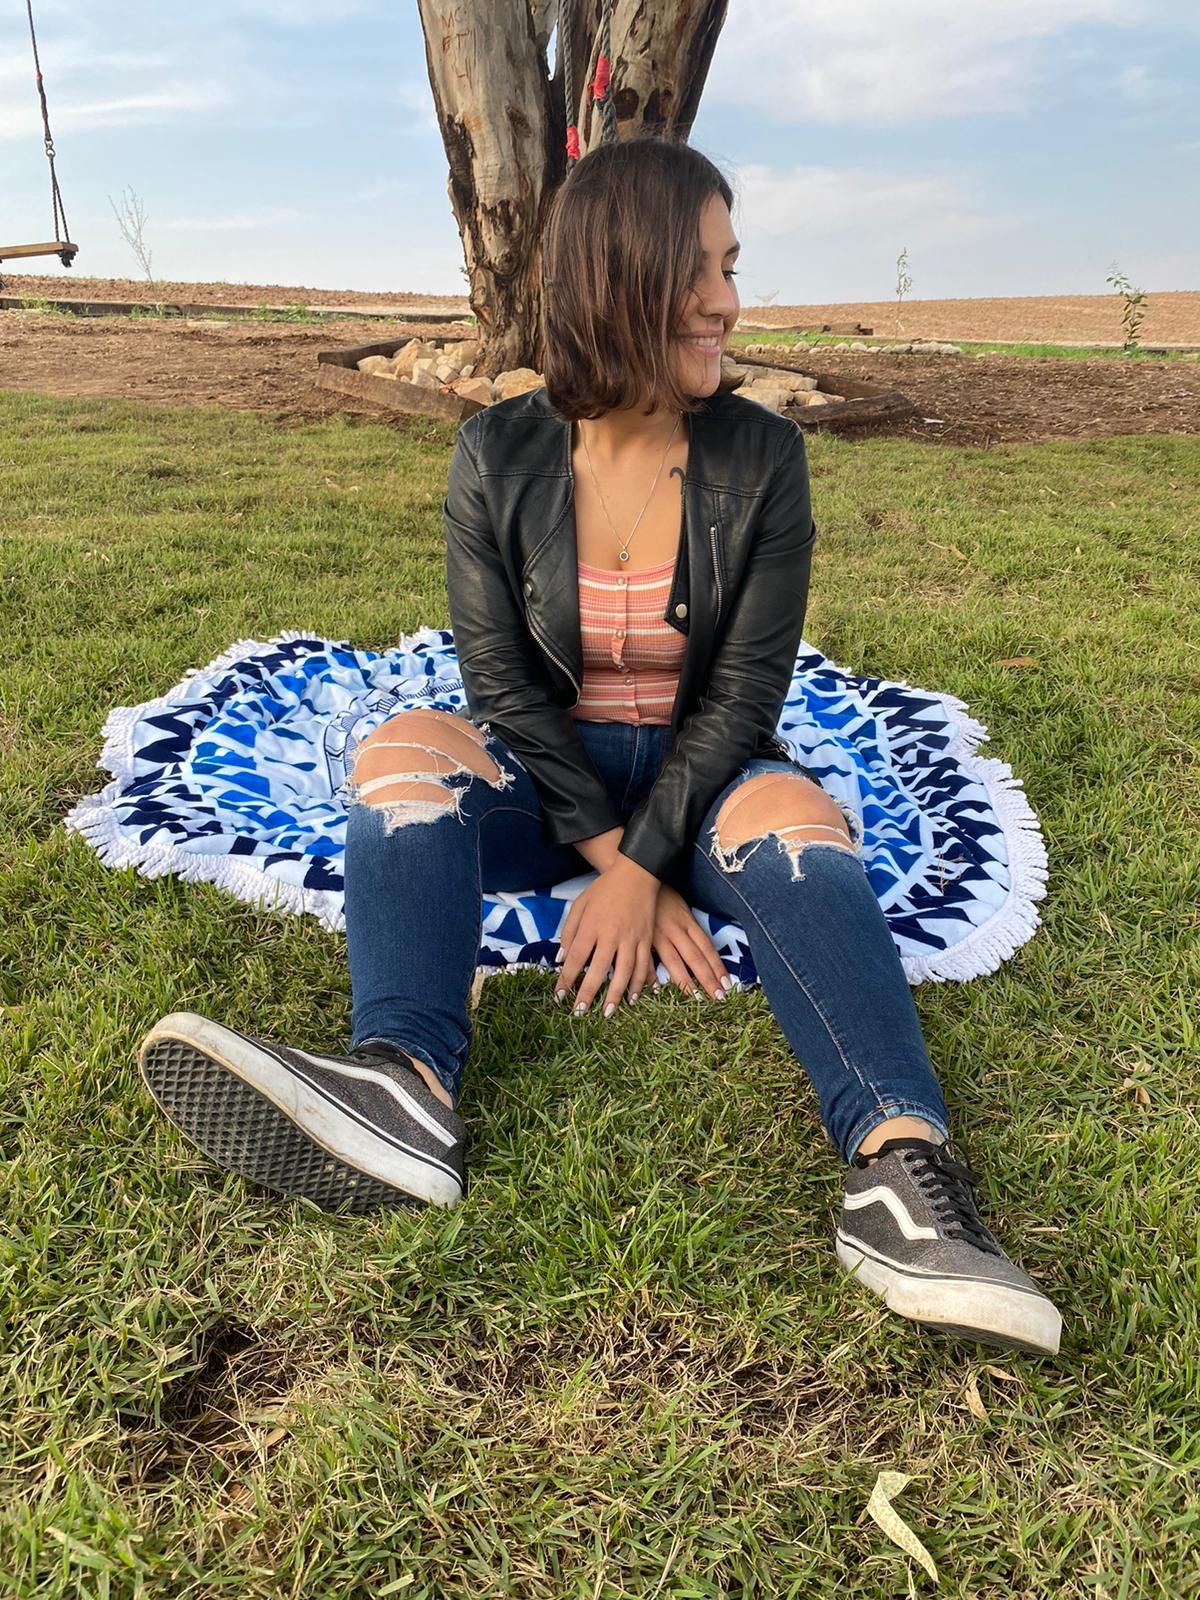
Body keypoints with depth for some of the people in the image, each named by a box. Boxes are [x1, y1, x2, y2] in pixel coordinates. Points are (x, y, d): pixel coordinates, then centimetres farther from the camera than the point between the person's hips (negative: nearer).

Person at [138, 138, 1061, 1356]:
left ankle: (902, 1174, -50)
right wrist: (614, 857, -18)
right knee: (401, 751, -27)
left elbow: (746, 688, -11)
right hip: (548, 777, 1)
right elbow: (501, 681, -9)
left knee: (795, 813, -33)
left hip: (700, 776, 0)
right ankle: (402, 1090, -48)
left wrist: (642, 865, -20)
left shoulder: (761, 456, -6)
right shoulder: (499, 456, -6)